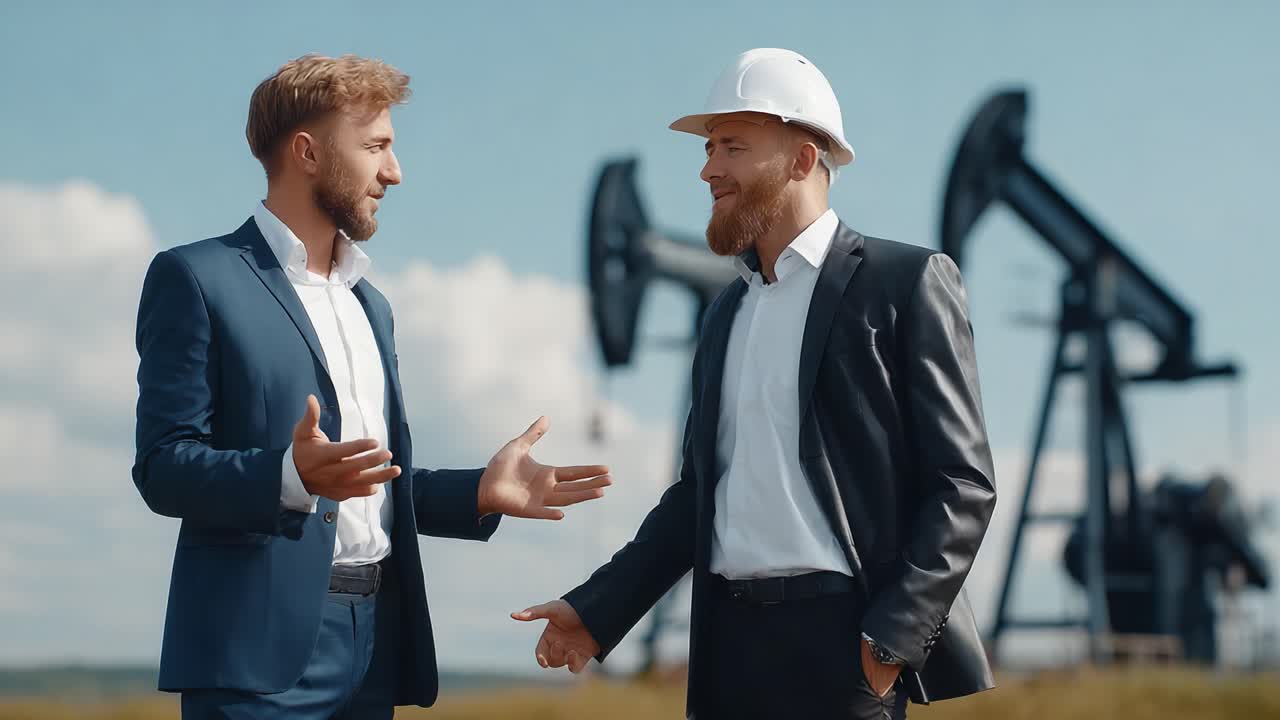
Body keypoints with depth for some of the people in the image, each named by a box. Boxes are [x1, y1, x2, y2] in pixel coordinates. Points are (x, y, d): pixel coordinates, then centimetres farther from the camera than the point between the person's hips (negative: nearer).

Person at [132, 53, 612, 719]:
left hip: (374, 645, 7)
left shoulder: (371, 306, 22)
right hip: (264, 643, -7)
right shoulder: (196, 279, -3)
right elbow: (162, 468, -10)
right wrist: (291, 475, -27)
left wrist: (480, 493, 6)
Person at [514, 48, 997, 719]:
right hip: (731, 641, 6)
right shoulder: (727, 311, 17)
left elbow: (961, 482, -7)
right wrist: (596, 609, 10)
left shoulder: (904, 281, -2)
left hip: (841, 641, -6)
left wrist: (893, 636, -15)